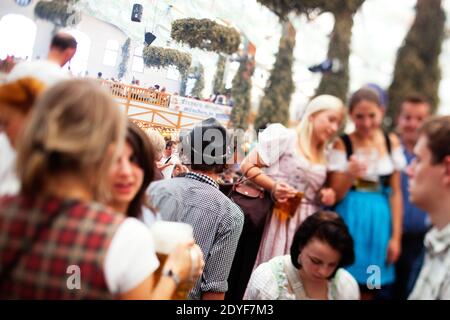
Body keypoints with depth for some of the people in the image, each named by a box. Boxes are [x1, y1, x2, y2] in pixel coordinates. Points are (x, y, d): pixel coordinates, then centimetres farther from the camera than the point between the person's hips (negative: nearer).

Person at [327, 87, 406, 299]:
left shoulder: (391, 142, 5)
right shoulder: (342, 144, -4)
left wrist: (396, 236, 3)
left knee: (369, 291, 8)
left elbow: (395, 192, 7)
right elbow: (335, 196, -3)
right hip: (348, 222, -2)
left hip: (379, 222, 3)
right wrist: (349, 175, -23)